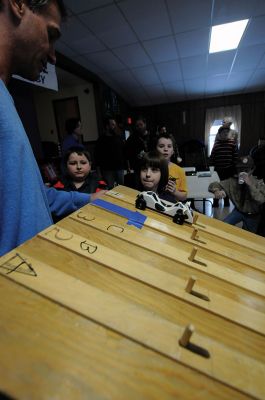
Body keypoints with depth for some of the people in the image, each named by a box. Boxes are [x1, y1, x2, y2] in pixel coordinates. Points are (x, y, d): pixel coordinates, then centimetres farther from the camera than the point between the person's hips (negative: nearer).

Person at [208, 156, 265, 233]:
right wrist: (217, 190, -42)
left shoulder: (259, 183, -21)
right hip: (238, 211, 1)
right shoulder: (233, 181, -18)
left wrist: (250, 184, -41)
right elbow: (214, 185, -19)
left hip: (252, 215, 0)